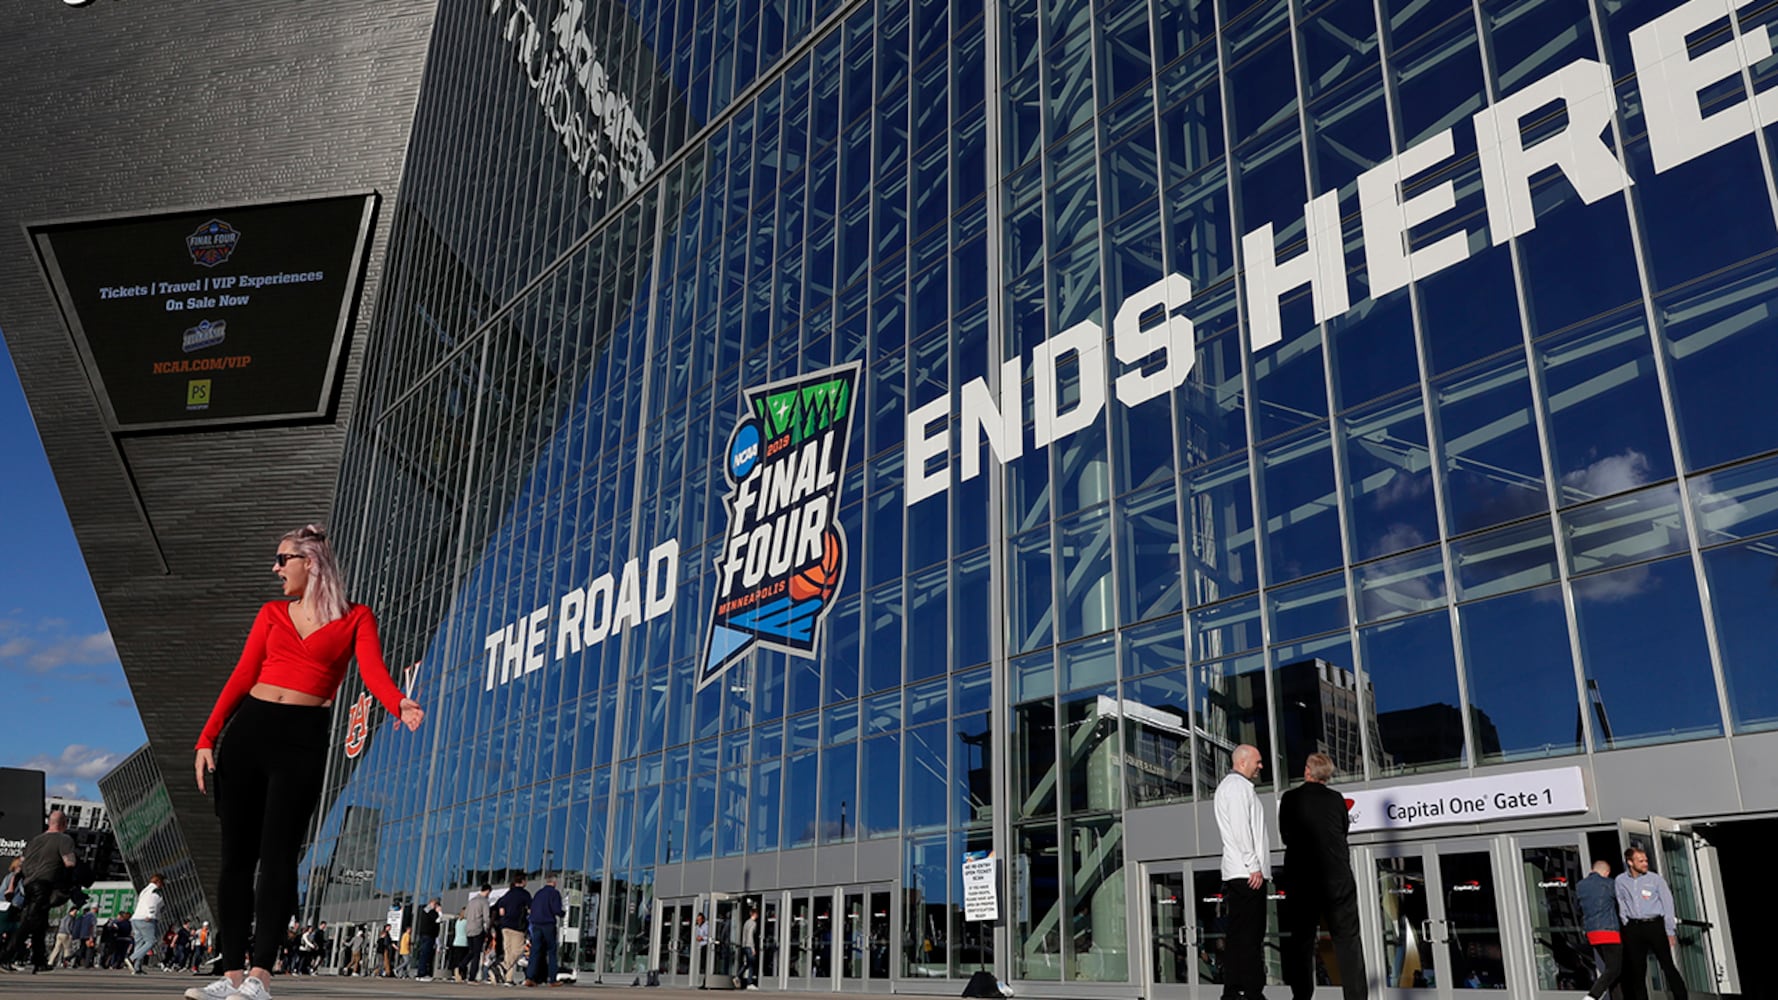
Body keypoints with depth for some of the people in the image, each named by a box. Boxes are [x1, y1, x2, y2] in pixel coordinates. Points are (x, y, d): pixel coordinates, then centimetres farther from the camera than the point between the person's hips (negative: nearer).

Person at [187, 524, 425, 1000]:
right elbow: (243, 676, 10)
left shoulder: (355, 618, 5)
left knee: (278, 855, -9)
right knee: (236, 856, 2)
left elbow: (373, 671, -10)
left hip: (303, 739, -4)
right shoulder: (272, 613, 15)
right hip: (247, 729, 4)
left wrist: (400, 705, -32)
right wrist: (207, 738, 1)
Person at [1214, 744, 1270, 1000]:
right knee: (1250, 934, -9)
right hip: (1247, 873, -10)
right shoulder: (1239, 786, -8)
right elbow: (1240, 828, -17)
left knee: (1238, 934, 8)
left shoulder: (1228, 786, 24)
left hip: (1236, 873, 10)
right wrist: (1253, 865, -17)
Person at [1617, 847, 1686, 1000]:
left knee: (1668, 965, -4)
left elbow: (1667, 903, -1)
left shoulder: (1655, 879, -3)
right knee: (1637, 969, 6)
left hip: (1655, 925, -2)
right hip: (1633, 928, 2)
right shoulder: (1620, 881, 4)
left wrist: (1670, 931, -2)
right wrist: (1627, 925, 5)